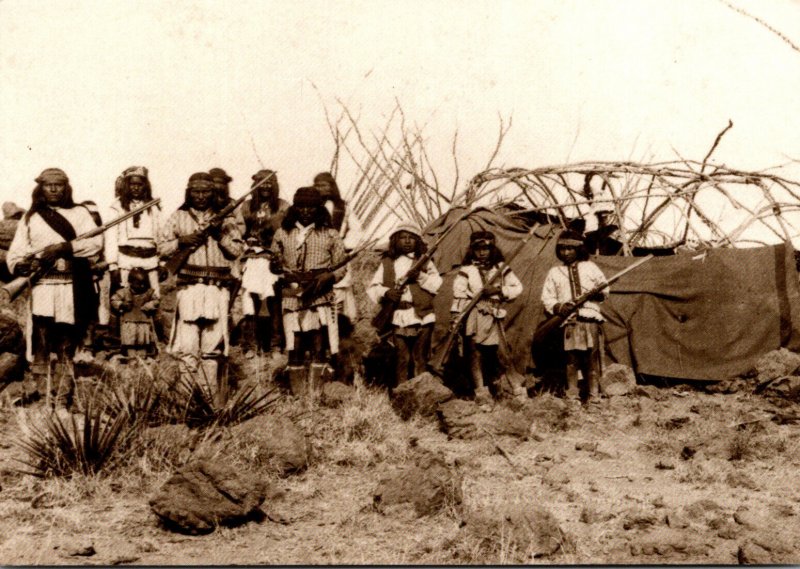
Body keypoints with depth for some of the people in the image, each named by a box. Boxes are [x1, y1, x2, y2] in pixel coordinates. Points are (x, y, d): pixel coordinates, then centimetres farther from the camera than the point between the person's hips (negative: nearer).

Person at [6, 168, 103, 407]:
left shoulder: (79, 213, 10)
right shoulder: (30, 218, 16)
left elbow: (96, 242, -7)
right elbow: (13, 257, 11)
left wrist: (63, 247, -17)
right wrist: (25, 266, -12)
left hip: (73, 290, -1)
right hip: (42, 288, 1)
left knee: (66, 351, 4)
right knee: (40, 349, -6)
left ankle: (61, 404, 11)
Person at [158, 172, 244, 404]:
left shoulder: (225, 219, 14)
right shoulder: (178, 217, 13)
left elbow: (237, 251, 8)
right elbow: (161, 248, 9)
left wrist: (220, 235, -6)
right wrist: (182, 241, -7)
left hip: (218, 289, 1)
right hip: (189, 287, -1)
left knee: (213, 346, 2)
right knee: (187, 346, -5)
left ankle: (215, 400, 6)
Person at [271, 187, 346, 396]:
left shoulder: (330, 235, 8)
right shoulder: (283, 233, 12)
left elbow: (341, 267, 7)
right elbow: (274, 263, 16)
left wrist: (326, 278, -13)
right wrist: (284, 273, -6)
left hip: (321, 298, -1)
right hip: (292, 297, 1)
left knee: (318, 350, -5)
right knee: (294, 350, 0)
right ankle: (298, 396, 7)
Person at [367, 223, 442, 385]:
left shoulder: (425, 262, 11)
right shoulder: (387, 263, 14)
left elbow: (437, 285, 0)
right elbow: (372, 287, 9)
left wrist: (420, 276, -14)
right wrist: (386, 293, -9)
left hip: (422, 317, 0)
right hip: (398, 318, 0)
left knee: (420, 359, 3)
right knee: (402, 359, 1)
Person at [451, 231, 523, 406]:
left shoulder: (501, 268, 11)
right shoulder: (466, 270, 4)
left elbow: (517, 287, 7)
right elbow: (458, 293, -4)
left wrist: (498, 290, -8)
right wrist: (456, 315, -14)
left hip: (493, 317, 1)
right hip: (473, 317, -1)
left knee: (503, 352, -2)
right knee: (475, 354, 0)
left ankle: (515, 386, 14)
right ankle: (481, 392, 6)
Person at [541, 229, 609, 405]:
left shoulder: (590, 267, 15)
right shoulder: (554, 272, 14)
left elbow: (605, 288, 16)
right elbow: (547, 299, 12)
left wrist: (599, 293, -8)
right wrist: (559, 307, -8)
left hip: (591, 319, 0)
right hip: (569, 321, 0)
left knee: (592, 360, -1)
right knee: (571, 360, -3)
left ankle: (593, 396, 5)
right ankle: (572, 397, 2)